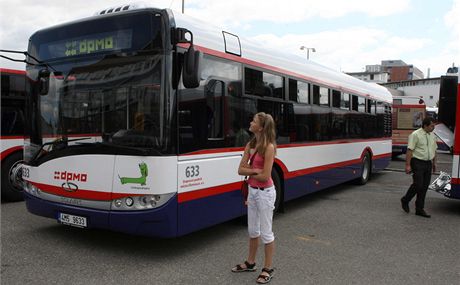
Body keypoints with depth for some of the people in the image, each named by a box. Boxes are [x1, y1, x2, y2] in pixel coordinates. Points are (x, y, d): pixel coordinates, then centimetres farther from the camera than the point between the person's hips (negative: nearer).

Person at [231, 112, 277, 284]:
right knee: (252, 230, 19)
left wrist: (249, 173, -7)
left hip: (265, 193, -8)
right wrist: (254, 171, -15)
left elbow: (265, 176, -21)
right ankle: (250, 263, 35)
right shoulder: (250, 145, 5)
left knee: (266, 232, 3)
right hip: (252, 191, 8)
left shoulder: (269, 147, -18)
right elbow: (240, 169, 1)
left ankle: (268, 268, 18)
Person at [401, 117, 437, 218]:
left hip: (428, 163, 7)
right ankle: (405, 200, 14)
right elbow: (410, 150, -15)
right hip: (418, 163, -7)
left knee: (424, 187, 7)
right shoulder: (415, 135, -11)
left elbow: (434, 150, 22)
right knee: (418, 184, -10)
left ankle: (419, 209, 15)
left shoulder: (432, 135, 12)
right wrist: (408, 165, -19)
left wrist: (434, 163, 20)